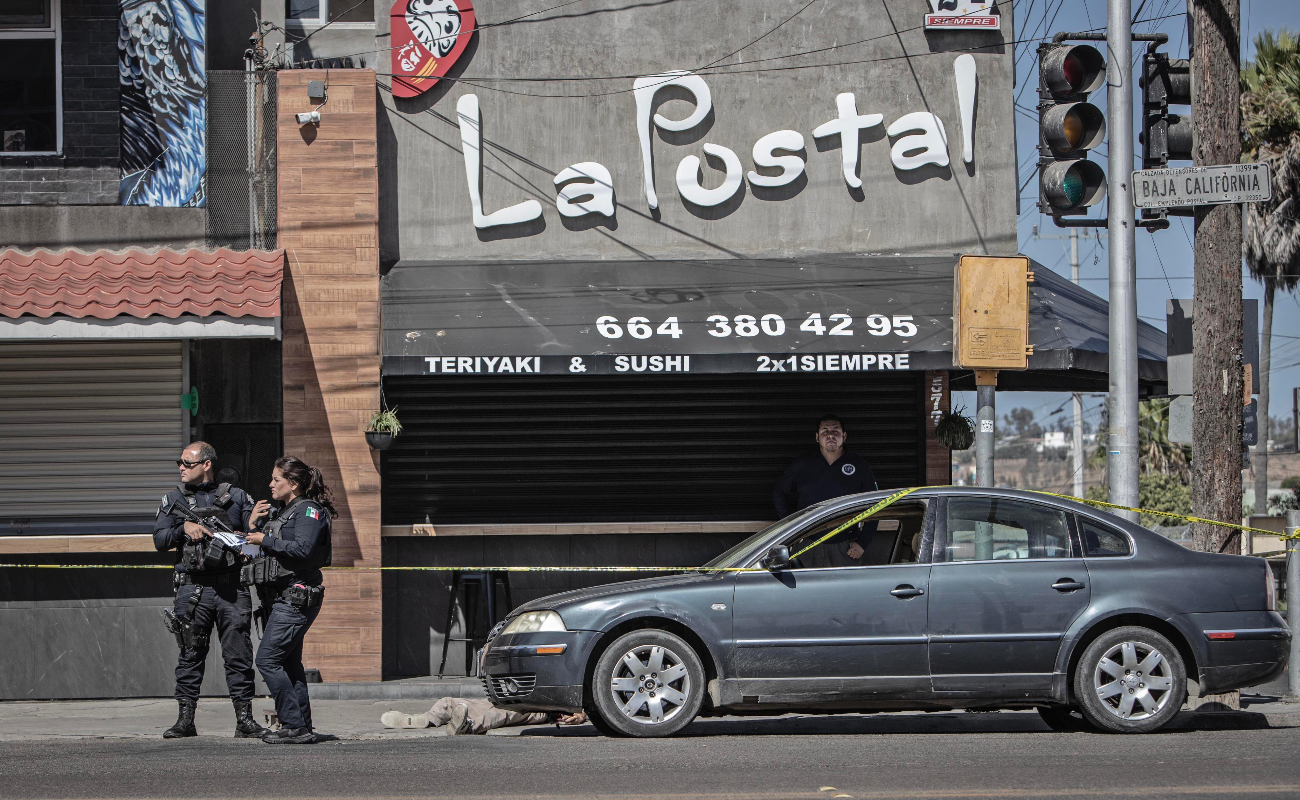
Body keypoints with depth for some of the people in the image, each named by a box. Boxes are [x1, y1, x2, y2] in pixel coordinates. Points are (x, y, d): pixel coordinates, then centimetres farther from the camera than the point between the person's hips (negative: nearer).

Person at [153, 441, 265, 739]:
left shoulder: (236, 497, 10)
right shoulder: (173, 500, 13)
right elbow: (159, 540, 5)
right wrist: (185, 528, -12)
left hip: (231, 588, -1)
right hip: (193, 588, 1)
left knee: (239, 655, -1)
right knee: (190, 655, 3)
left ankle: (245, 720, 3)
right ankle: (185, 720, 8)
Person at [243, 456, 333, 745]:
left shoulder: (309, 510, -7)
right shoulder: (280, 512, 21)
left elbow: (303, 549, -21)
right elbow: (260, 543, 22)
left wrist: (265, 540, -16)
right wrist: (253, 525, 6)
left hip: (296, 598, -10)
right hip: (281, 598, 10)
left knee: (268, 659, -14)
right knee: (289, 663, 10)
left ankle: (295, 725, -12)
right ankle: (302, 726, 13)